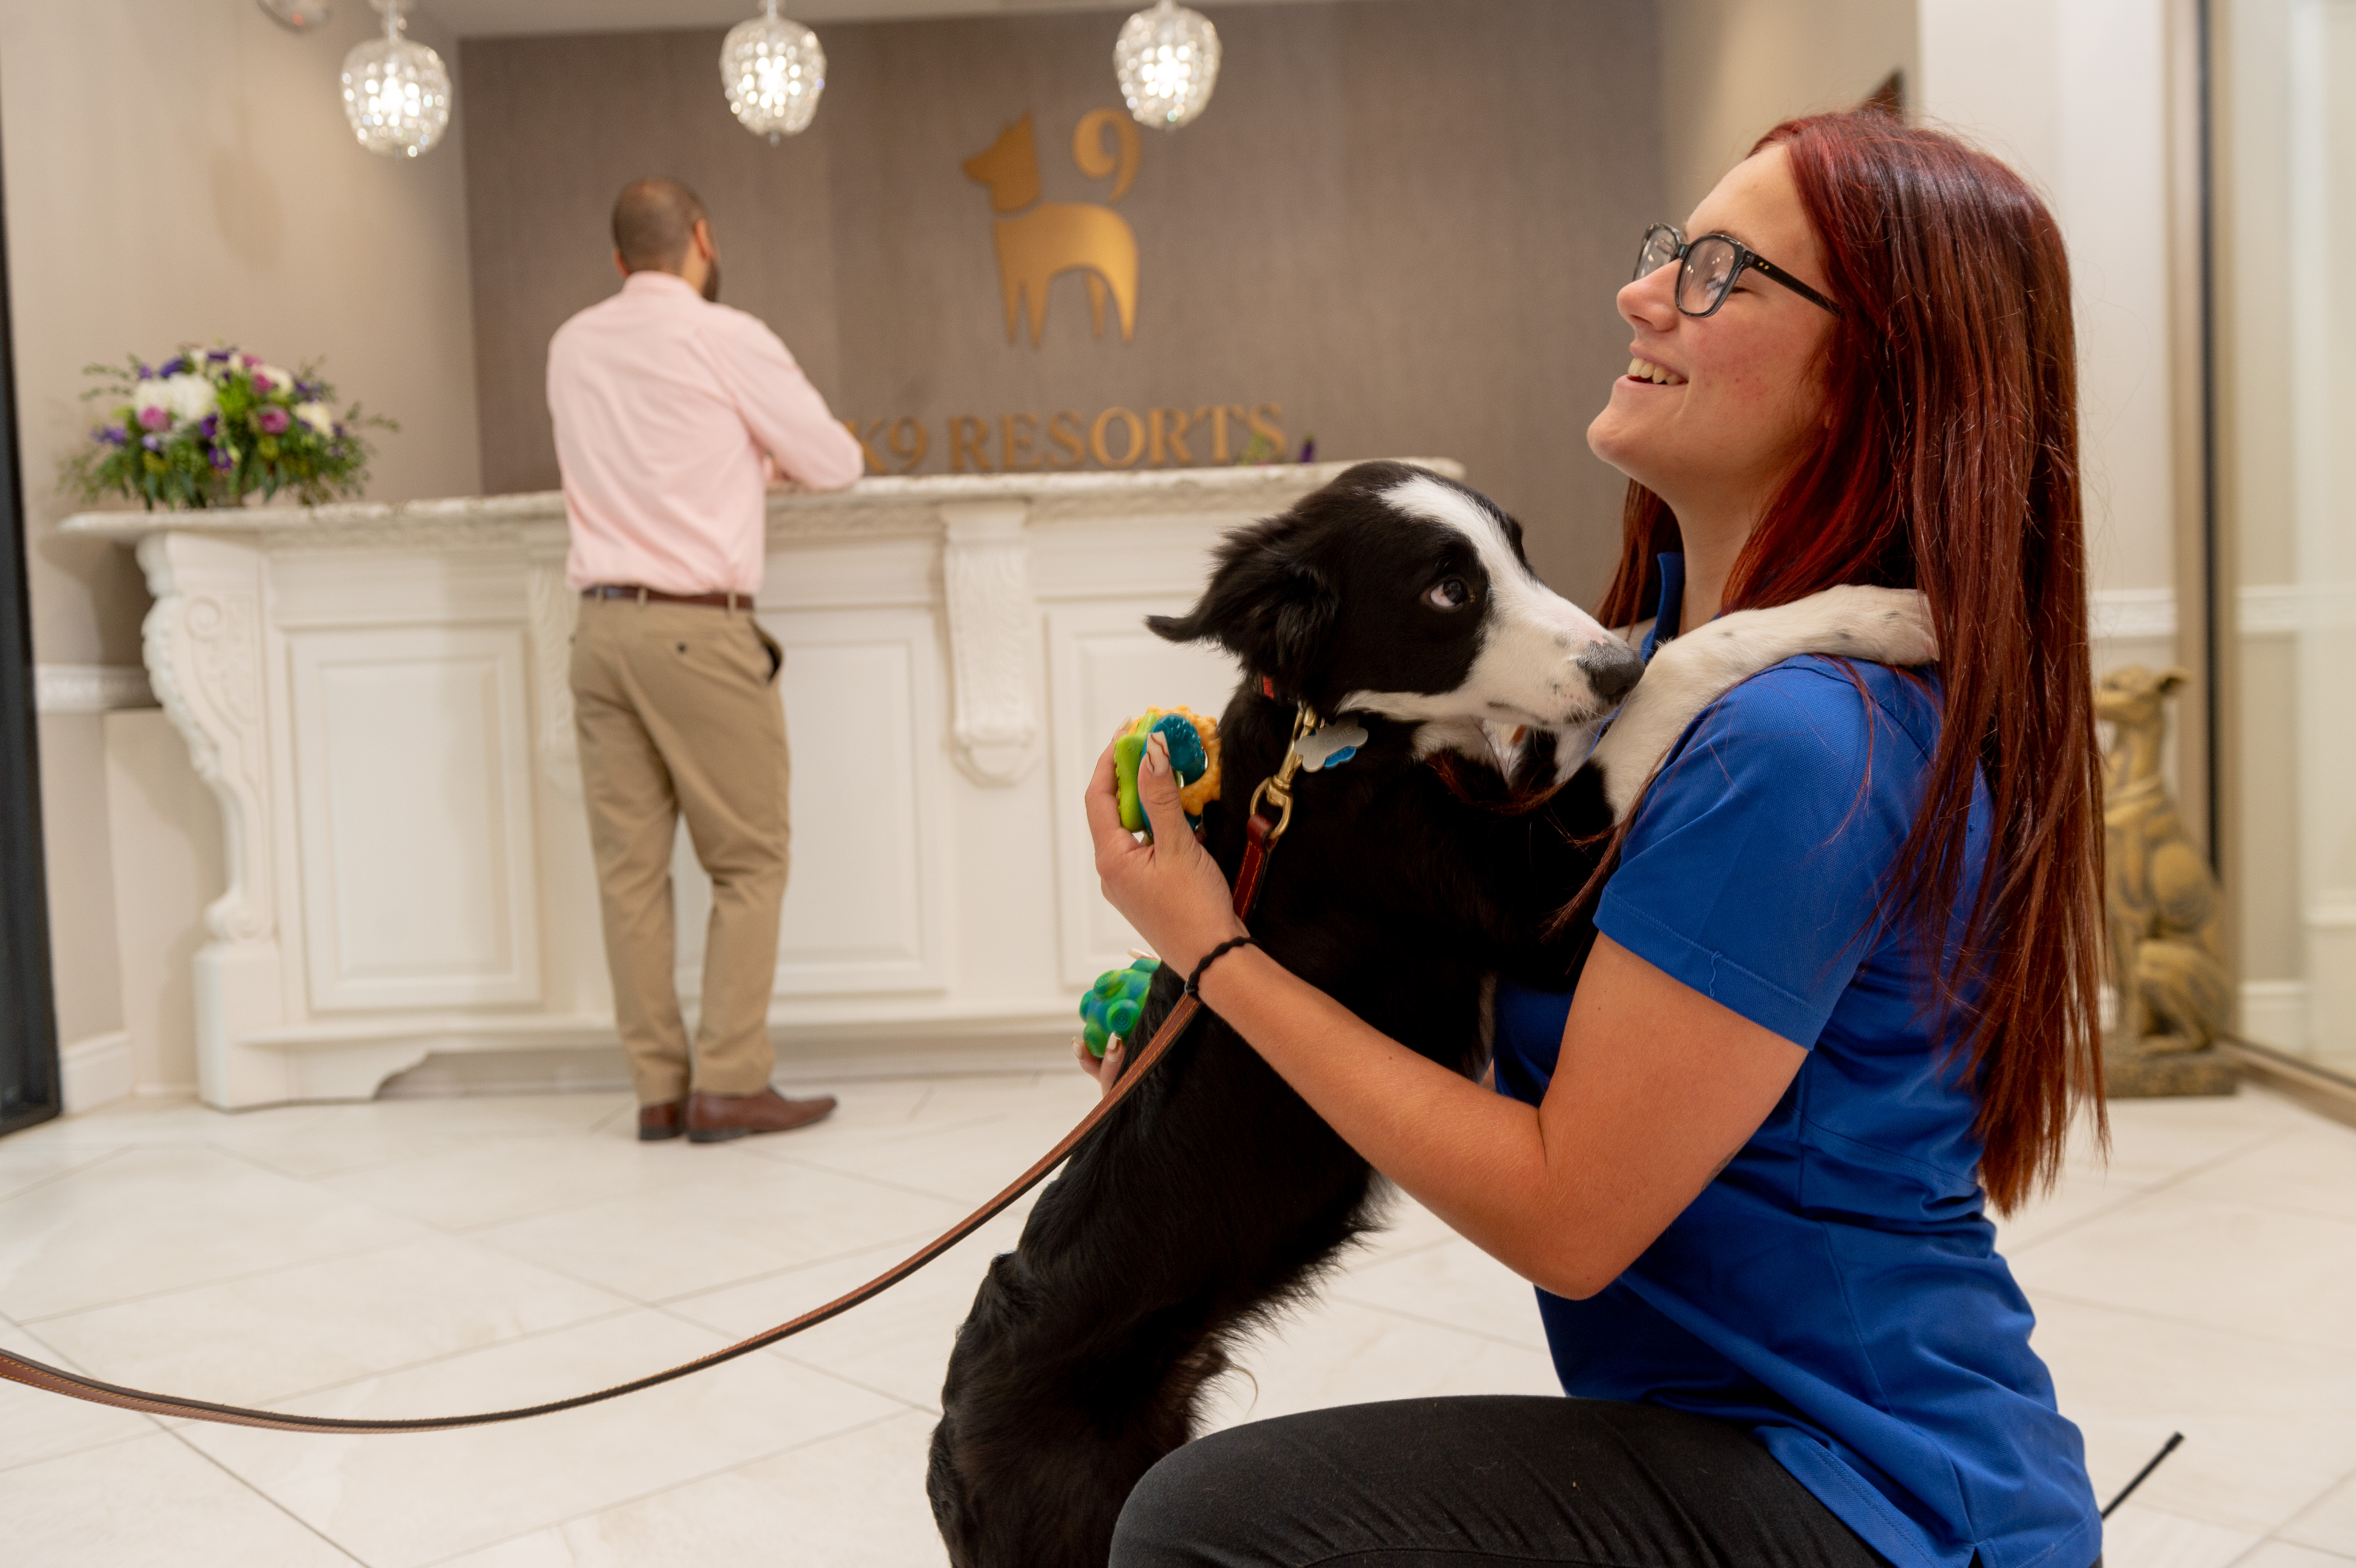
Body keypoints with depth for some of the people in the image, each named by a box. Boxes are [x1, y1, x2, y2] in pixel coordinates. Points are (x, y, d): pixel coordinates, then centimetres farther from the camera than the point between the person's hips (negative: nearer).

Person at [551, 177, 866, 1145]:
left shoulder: (572, 346, 14)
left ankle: (658, 1087, 9)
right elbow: (835, 464, 2)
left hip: (602, 623, 6)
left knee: (629, 863, 6)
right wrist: (764, 451, 22)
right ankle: (728, 1085, 0)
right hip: (699, 629, -6)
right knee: (748, 861, 2)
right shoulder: (725, 338, -4)